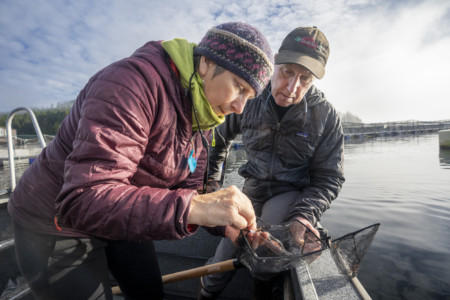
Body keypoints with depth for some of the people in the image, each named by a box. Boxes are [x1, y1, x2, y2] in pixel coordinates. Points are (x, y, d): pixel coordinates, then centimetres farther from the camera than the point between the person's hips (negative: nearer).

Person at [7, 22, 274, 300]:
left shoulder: (199, 117, -6)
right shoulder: (134, 82, -31)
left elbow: (188, 189, -3)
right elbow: (83, 201, -38)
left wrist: (223, 222, -19)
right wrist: (192, 208, -47)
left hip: (122, 222, 7)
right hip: (57, 224, -6)